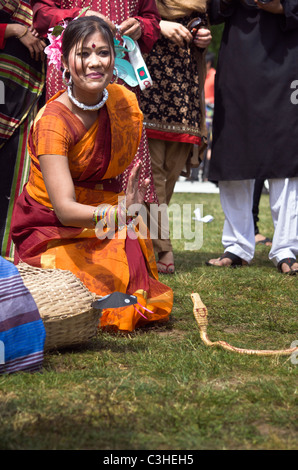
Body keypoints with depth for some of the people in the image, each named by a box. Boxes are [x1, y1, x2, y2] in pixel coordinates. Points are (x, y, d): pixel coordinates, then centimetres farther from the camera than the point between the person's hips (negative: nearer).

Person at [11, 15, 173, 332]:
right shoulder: (52, 122, -25)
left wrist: (127, 208, -4)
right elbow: (64, 208, -35)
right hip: (55, 231, -5)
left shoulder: (123, 101, -6)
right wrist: (116, 214, -53)